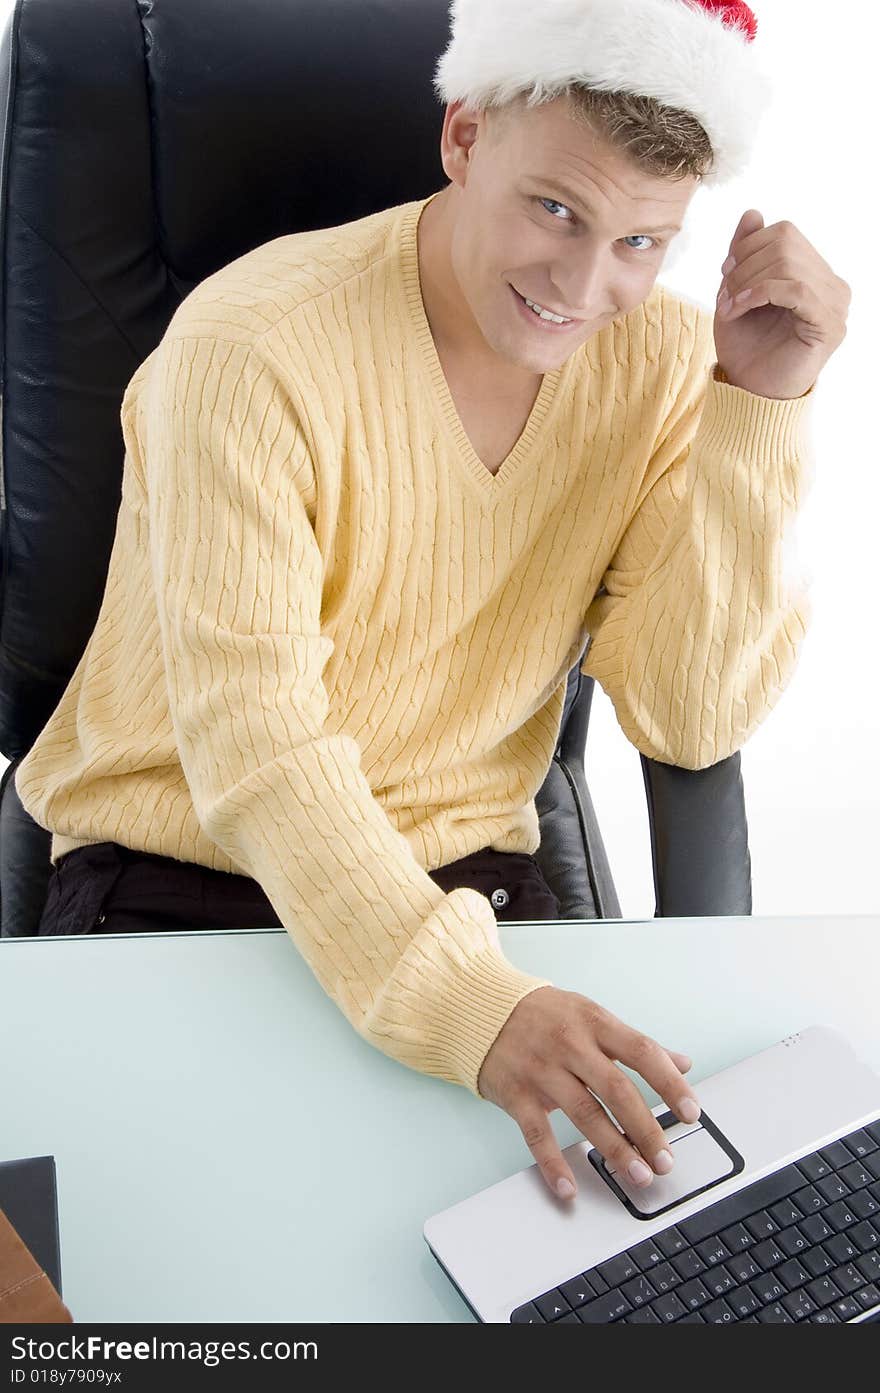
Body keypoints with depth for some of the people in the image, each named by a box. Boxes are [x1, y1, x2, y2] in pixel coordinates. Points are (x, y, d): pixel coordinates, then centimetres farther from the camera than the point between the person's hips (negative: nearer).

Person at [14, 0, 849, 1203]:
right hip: (177, 875, -3)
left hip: (462, 873, 4)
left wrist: (761, 406, -19)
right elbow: (254, 745, -26)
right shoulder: (253, 348, -20)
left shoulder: (662, 359, -5)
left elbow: (689, 719, -10)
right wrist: (467, 1000, -40)